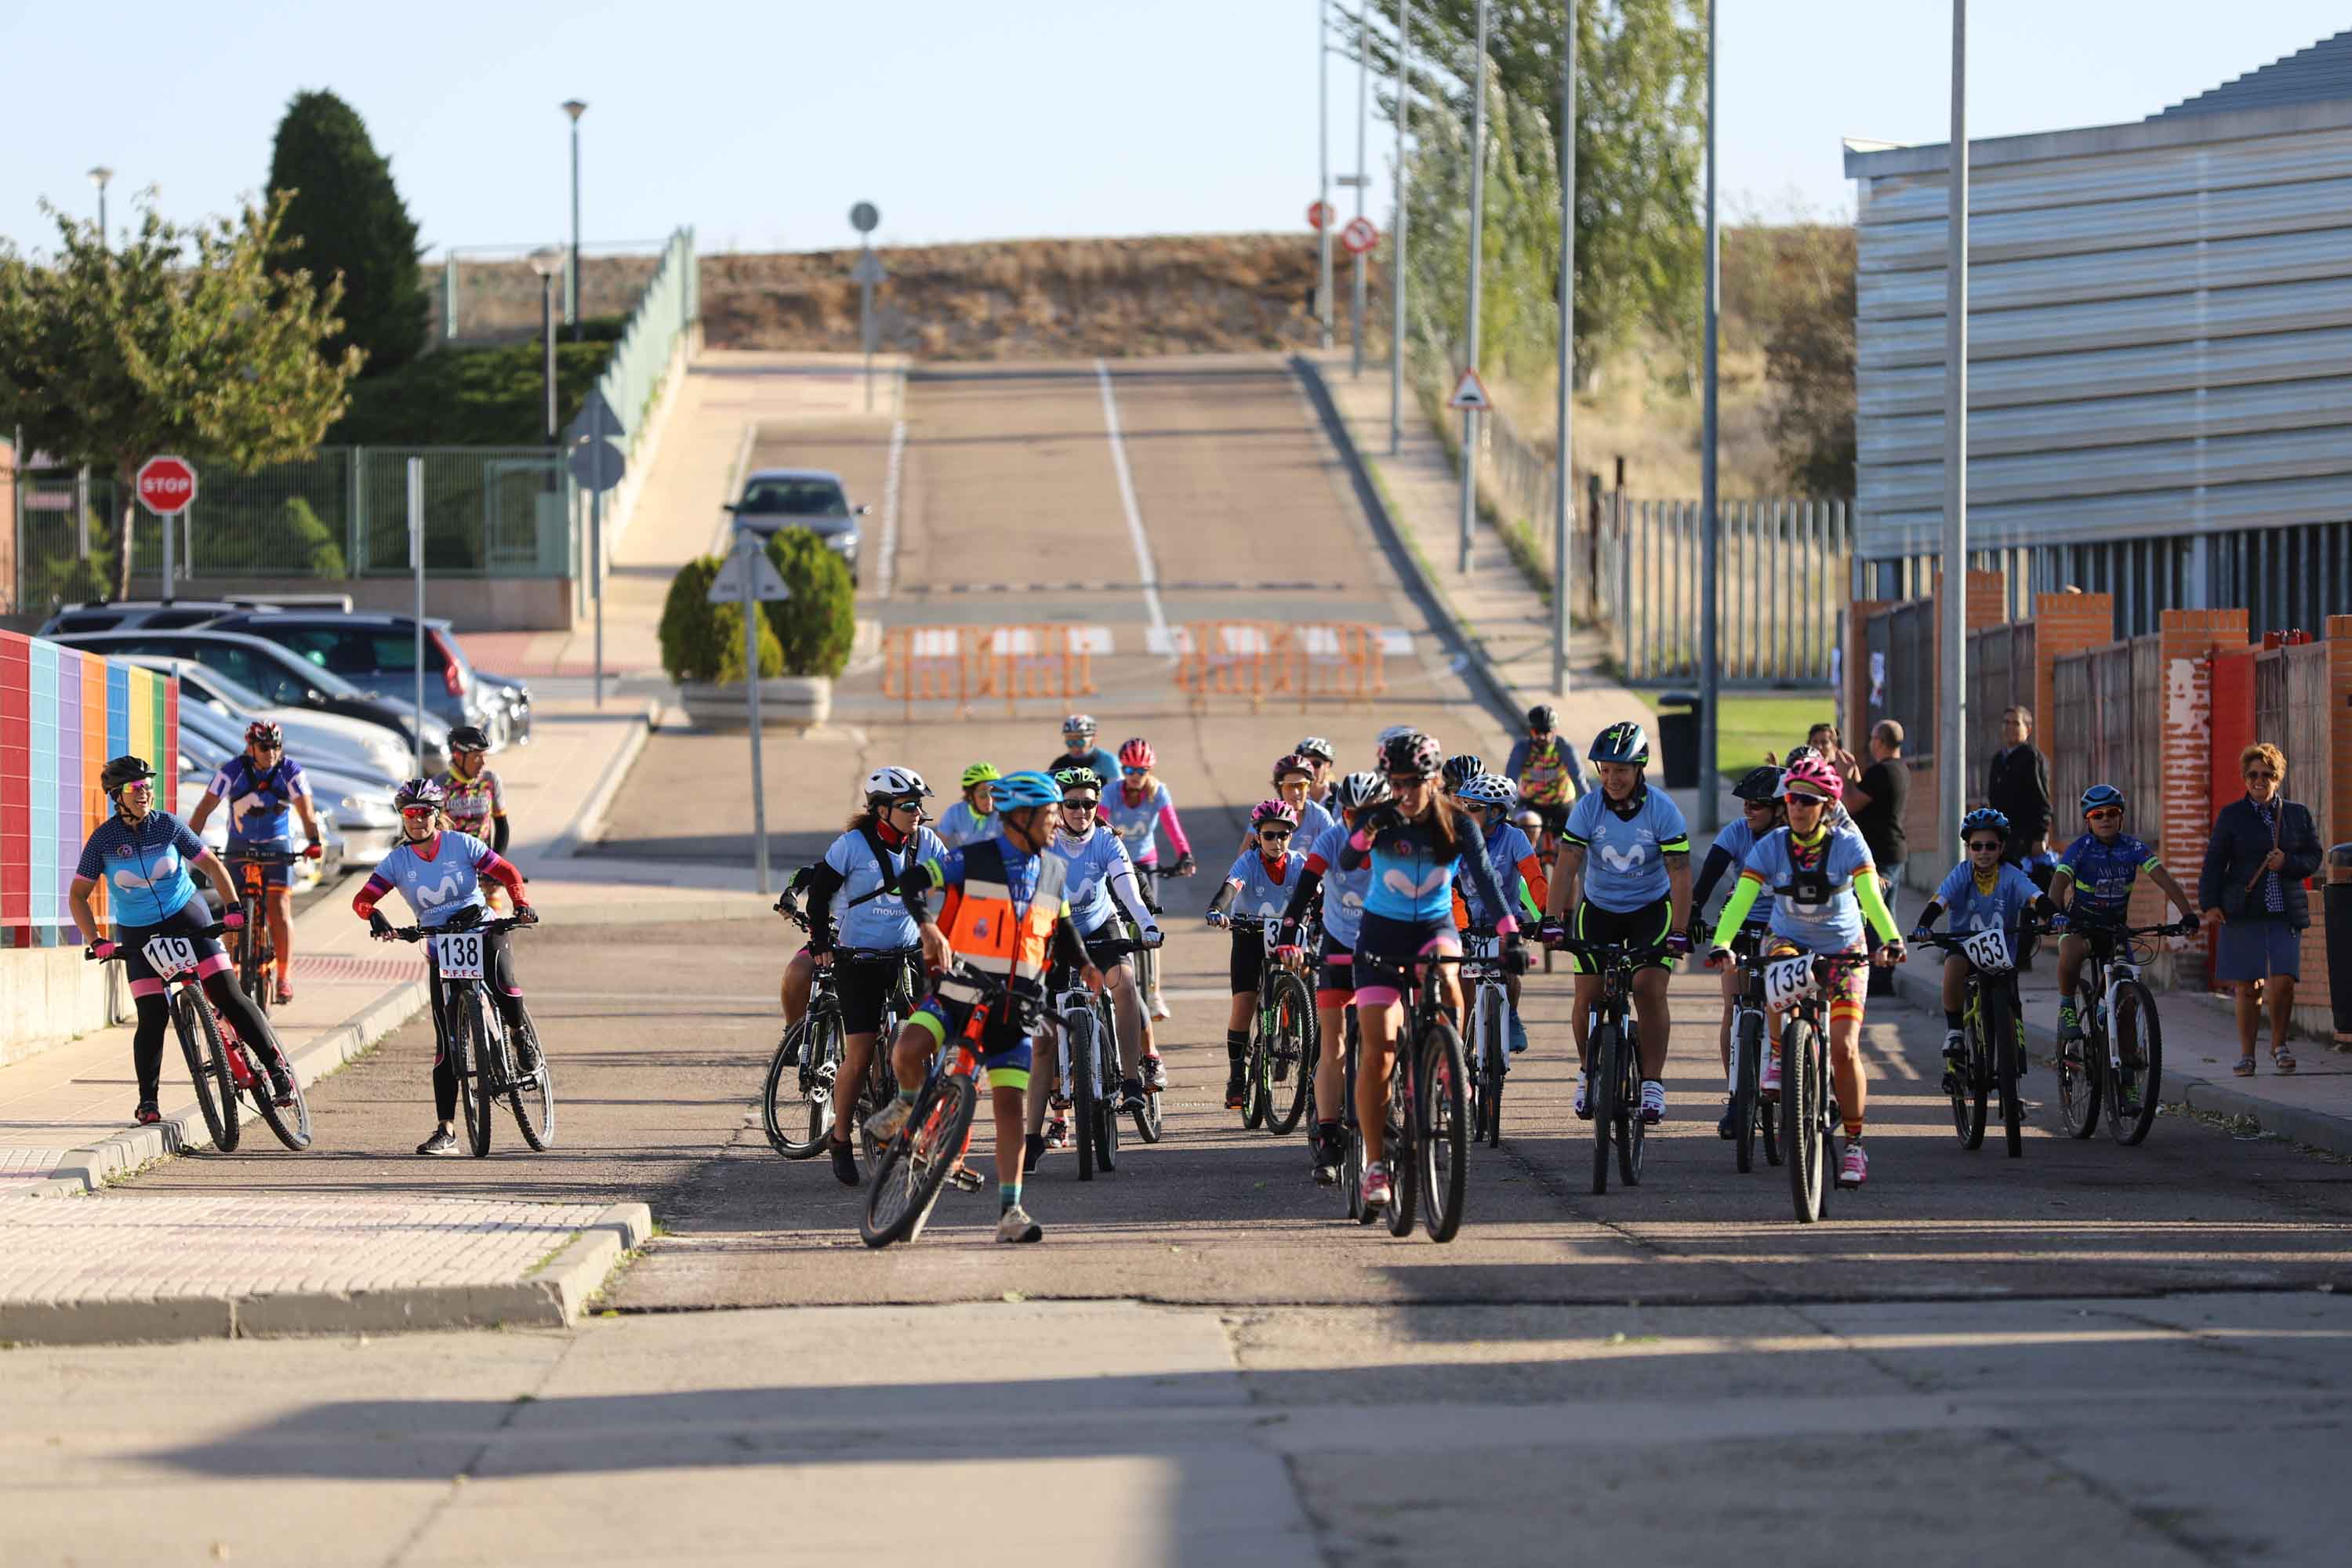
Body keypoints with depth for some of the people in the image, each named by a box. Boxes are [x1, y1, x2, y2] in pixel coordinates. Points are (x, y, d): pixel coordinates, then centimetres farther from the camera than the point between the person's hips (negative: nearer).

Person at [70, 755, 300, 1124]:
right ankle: (147, 1102, 2)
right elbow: (78, 894, -4)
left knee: (227, 994, -12)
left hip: (187, 918, 0)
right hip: (138, 935, 0)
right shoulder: (103, 839, -9)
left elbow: (212, 865, 0)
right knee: (153, 1016, -10)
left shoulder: (168, 826, -7)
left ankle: (277, 1068, -7)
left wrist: (232, 906, -12)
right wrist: (96, 942, -14)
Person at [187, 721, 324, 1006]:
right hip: (240, 847, 1)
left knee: (279, 908, -14)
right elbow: (206, 807, -18)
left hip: (278, 847, -1)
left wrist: (314, 841, -38)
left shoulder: (291, 771, -13)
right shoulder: (233, 771, -15)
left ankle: (285, 977, -9)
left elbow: (305, 808, -21)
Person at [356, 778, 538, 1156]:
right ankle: (446, 1130, -2)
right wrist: (376, 919, -32)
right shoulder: (397, 862, -1)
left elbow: (507, 872, -5)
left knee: (502, 986, -35)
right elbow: (362, 899, -9)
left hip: (484, 931, -1)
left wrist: (520, 905, -23)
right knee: (446, 1042, -5)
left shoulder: (461, 844, -4)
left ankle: (523, 1036, -1)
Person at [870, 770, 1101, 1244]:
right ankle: (908, 1102, 5)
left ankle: (1009, 1211, -1)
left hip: (1015, 1001, 4)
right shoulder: (971, 860, -6)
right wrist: (927, 926, -28)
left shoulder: (1054, 871, 11)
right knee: (909, 1048, -30)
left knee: (1012, 1105, -4)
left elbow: (1062, 929, 23)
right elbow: (913, 881, -11)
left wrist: (1083, 965, 4)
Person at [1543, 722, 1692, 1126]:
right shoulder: (1589, 808, -15)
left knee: (1650, 989, -17)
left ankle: (1652, 1083, -8)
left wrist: (1679, 932, -29)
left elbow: (1680, 873, -21)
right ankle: (1588, 1072, 19)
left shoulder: (1661, 810, -19)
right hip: (1598, 907, 2)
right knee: (1587, 994, -6)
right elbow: (1566, 865, -19)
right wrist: (1552, 920, -30)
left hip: (1651, 908, -2)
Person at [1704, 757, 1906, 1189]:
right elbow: (1741, 898, -23)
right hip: (1788, 940, 1)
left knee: (1844, 1049, -12)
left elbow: (1871, 896, -28)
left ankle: (1854, 1144, 3)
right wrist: (1720, 944, -40)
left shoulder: (1848, 845, -15)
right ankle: (1778, 1056, -15)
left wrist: (1891, 940, -46)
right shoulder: (1771, 846, -13)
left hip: (1842, 952, -1)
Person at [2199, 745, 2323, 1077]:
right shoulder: (2231, 816, 6)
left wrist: (2288, 863, -8)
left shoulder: (2297, 814, 11)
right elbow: (2214, 862, 2)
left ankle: (2279, 1045, 11)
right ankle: (2246, 1054, 11)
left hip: (2286, 912, 1)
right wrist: (2209, 903, -8)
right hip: (2243, 912, -1)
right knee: (2248, 987, -1)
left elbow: (2314, 858, 13)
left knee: (2283, 981, -11)